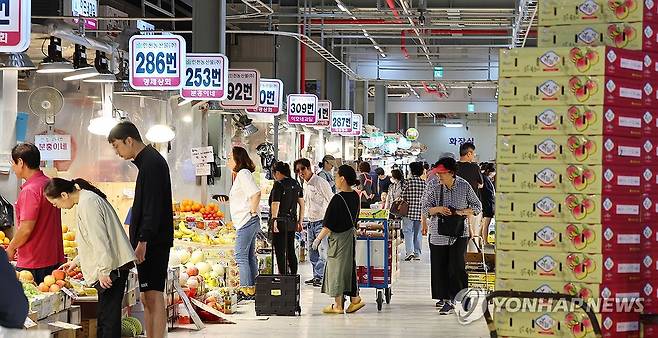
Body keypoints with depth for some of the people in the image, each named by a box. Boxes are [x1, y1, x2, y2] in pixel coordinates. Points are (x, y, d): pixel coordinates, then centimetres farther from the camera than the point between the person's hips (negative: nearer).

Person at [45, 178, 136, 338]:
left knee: (108, 317, -9)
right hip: (112, 266, 10)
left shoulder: (87, 203, -12)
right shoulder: (89, 199, 19)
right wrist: (76, 261, 32)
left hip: (111, 267, -10)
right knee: (104, 317, 12)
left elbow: (99, 239, -19)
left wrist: (103, 270, -20)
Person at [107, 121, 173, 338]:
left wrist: (143, 241, -21)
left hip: (152, 241, -10)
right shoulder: (148, 160, 19)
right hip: (151, 241, 10)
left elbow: (153, 206, -20)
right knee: (147, 298, 11)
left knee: (153, 296, -10)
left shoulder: (151, 163, -13)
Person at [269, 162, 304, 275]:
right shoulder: (296, 184, 10)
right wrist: (300, 221, 17)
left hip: (280, 223, -7)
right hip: (292, 222, 7)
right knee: (291, 251, 16)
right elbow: (302, 204, 12)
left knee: (280, 252, -2)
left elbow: (275, 205, -18)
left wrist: (274, 221, -19)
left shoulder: (278, 185, -12)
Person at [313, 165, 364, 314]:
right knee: (349, 267, 16)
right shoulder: (355, 196, 3)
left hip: (339, 237, -8)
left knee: (336, 268, 2)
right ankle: (355, 299, 17)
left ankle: (338, 305, 9)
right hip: (351, 235, 8)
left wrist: (318, 239, -11)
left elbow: (329, 225, -19)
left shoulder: (338, 199, -21)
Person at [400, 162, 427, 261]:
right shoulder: (424, 183, 2)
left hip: (409, 211, -4)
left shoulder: (407, 182, -7)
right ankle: (417, 254, 14)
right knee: (418, 233, 11)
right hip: (420, 212, 4)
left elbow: (402, 196, -4)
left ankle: (409, 251, -16)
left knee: (407, 231, 0)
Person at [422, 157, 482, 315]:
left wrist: (461, 212, -12)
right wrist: (437, 209, -20)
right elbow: (425, 208, 1)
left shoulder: (464, 186, -5)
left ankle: (453, 300, -7)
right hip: (438, 233, 2)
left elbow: (477, 207, 4)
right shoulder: (433, 185, -3)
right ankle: (444, 297, 21)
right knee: (439, 267, 6)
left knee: (457, 267, -10)